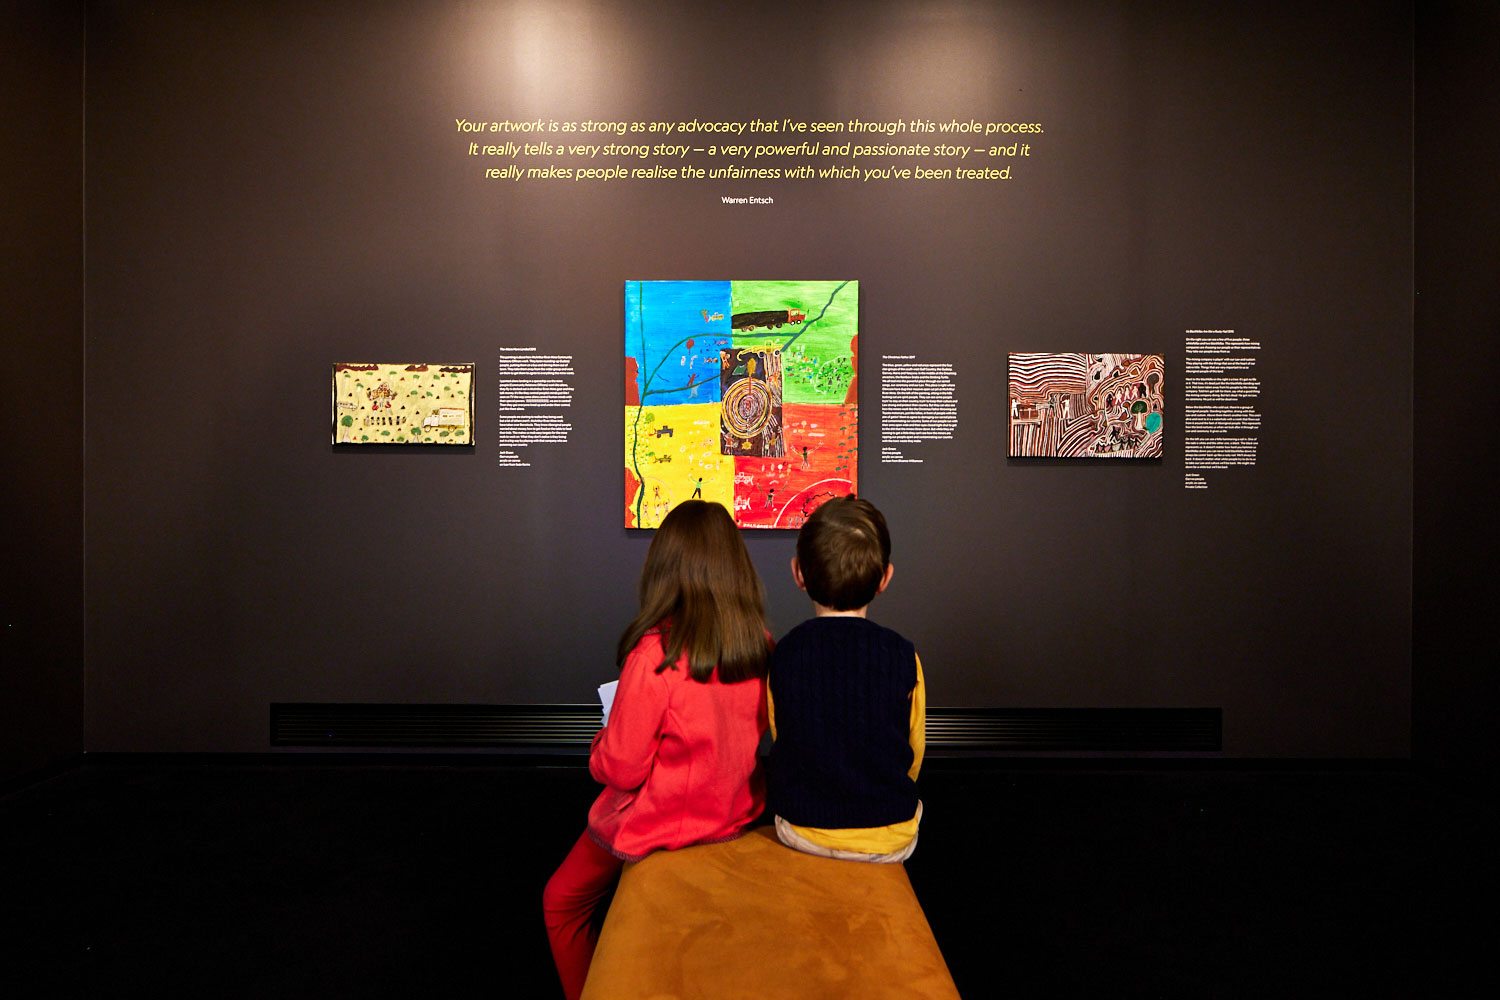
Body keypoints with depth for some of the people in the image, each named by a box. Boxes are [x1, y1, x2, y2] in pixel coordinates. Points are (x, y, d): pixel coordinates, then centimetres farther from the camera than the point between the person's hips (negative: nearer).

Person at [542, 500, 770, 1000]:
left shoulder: (656, 654, -29)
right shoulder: (761, 645, -13)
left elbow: (621, 769, -21)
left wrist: (601, 744, 1)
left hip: (664, 823, -6)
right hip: (738, 811, 6)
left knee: (561, 902, 21)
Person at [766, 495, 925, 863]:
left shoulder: (782, 654, -10)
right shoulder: (903, 656, -12)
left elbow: (782, 741, 3)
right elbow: (914, 753, 1)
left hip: (800, 834, 0)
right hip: (889, 840, 0)